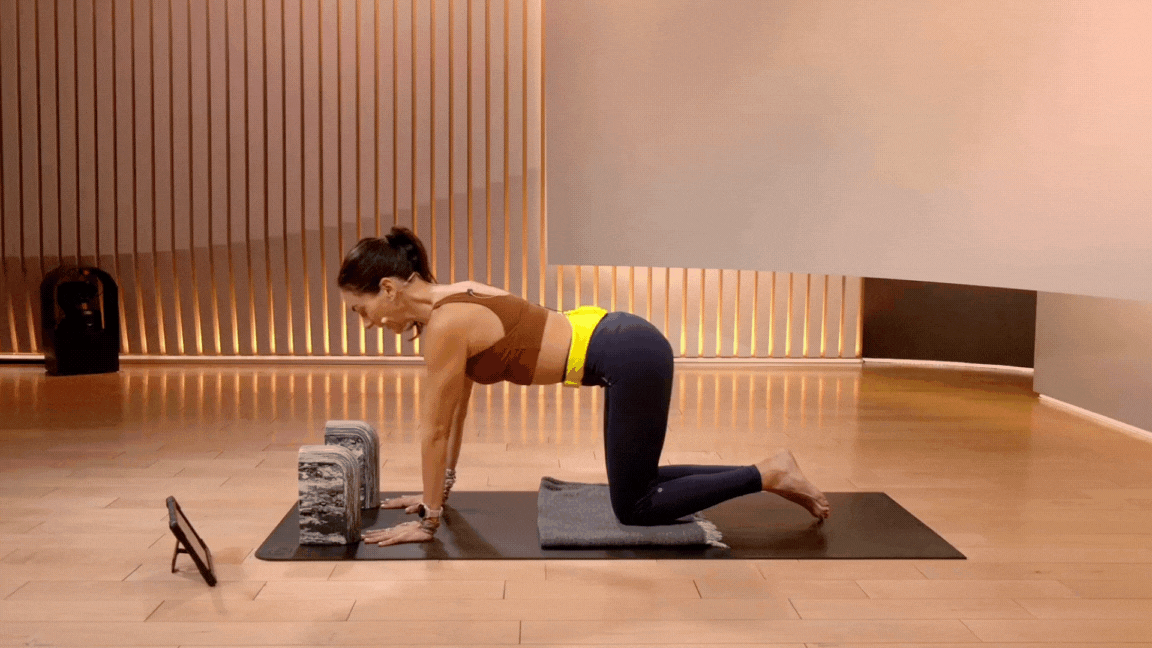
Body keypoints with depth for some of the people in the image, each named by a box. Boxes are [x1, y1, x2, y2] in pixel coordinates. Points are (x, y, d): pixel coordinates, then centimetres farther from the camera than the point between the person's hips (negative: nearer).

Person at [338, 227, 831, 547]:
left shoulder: (444, 324, -15)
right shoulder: (450, 301, 12)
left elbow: (434, 429, -8)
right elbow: (455, 409, 22)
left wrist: (428, 521, 1)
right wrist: (439, 490, 27)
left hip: (630, 357, -9)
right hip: (628, 346, 9)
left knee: (635, 507, 4)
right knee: (635, 485, 21)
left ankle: (769, 475, 6)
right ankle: (769, 473, 23)